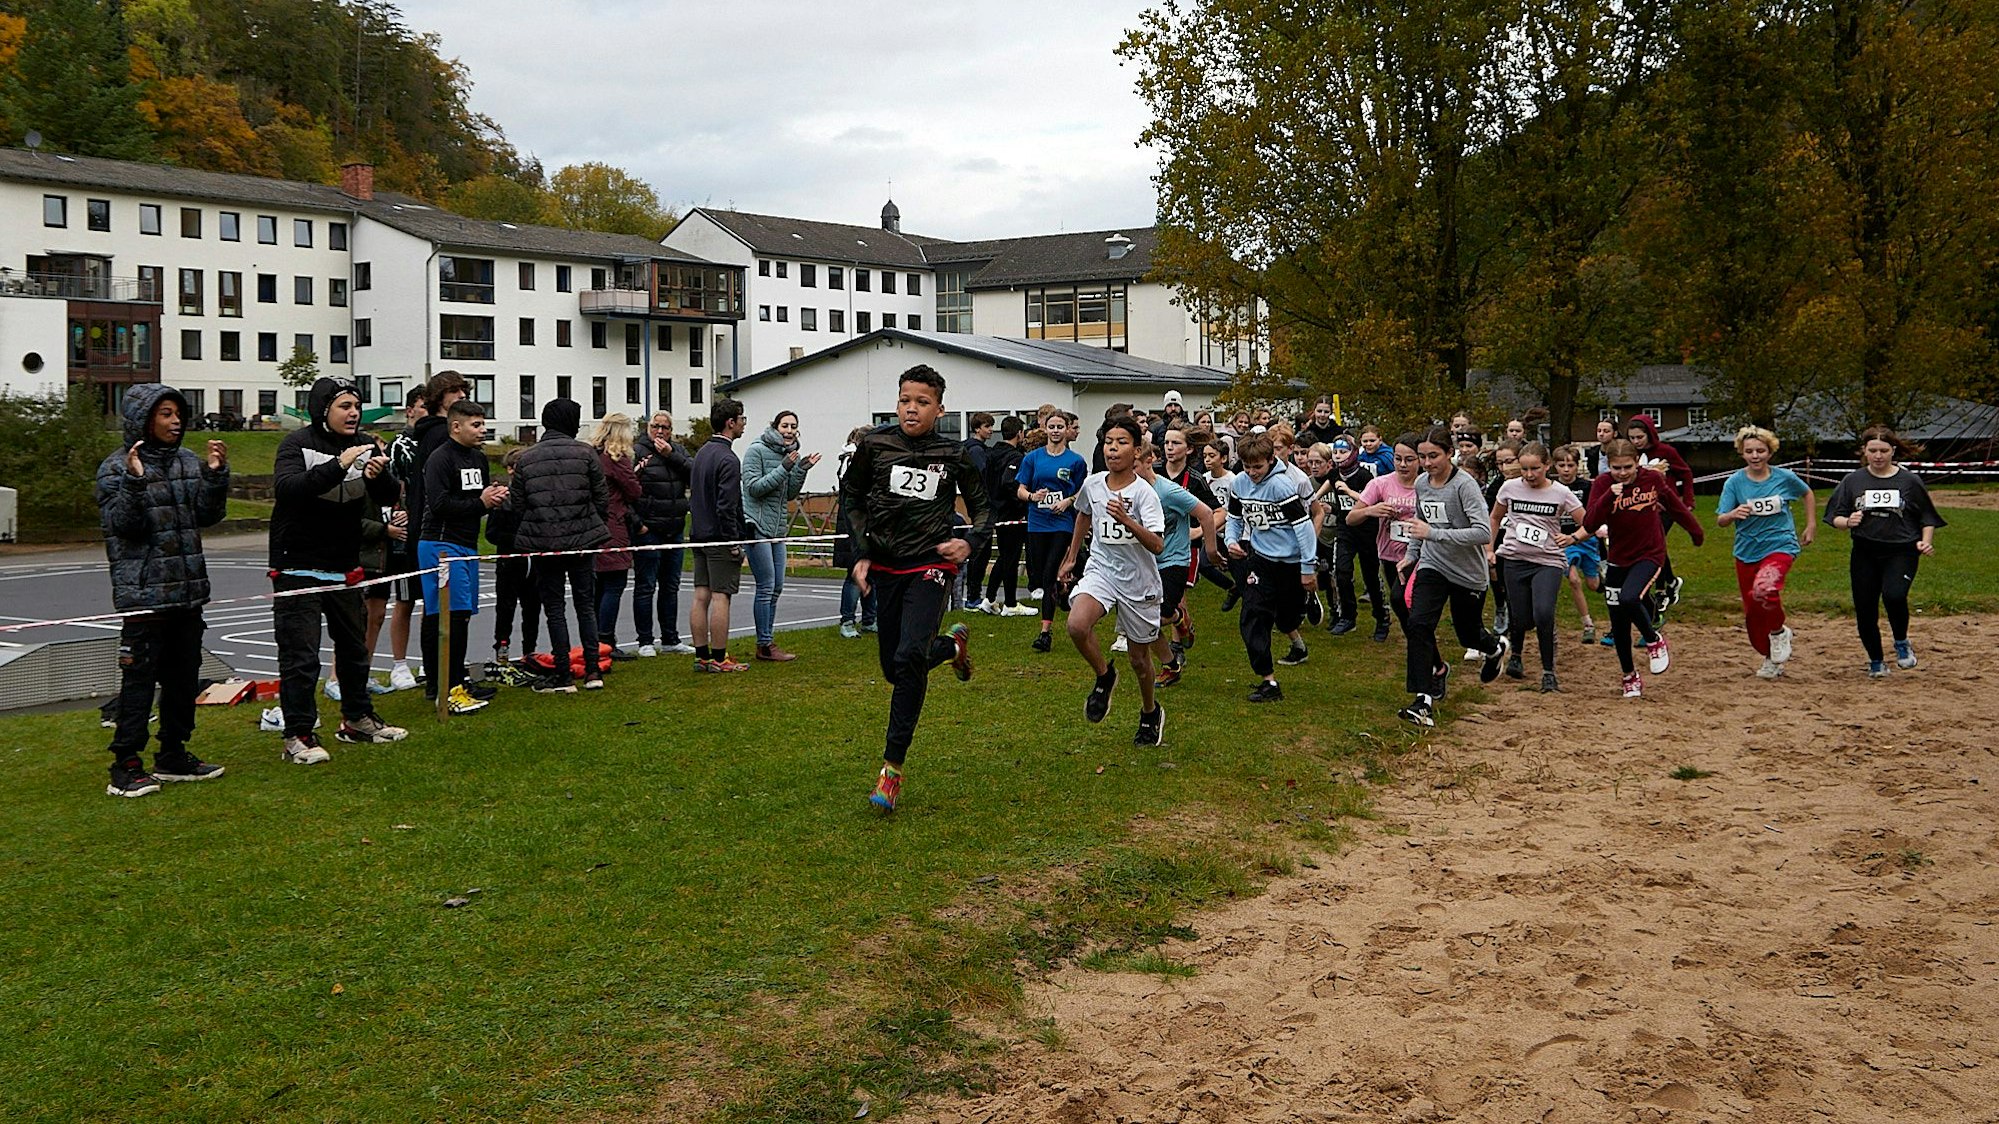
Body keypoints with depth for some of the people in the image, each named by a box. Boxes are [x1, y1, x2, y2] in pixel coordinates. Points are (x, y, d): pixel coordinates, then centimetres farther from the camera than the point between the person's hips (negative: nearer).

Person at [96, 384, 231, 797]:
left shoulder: (189, 462, 10)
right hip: (144, 592, -6)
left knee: (184, 676, 12)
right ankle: (126, 766, -1)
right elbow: (120, 524, -14)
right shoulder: (116, 467, -6)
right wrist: (134, 481, -26)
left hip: (188, 589, 6)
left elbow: (208, 515, 8)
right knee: (139, 677, -6)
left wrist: (216, 475, -4)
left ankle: (174, 756, 24)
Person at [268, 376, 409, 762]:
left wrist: (379, 475, -23)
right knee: (300, 655, -5)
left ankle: (357, 719, 33)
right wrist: (338, 466, -37)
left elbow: (388, 498, 0)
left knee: (354, 646, 18)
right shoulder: (297, 444, -11)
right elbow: (286, 488, -28)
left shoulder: (364, 446, 5)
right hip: (299, 567, -6)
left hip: (345, 566, 7)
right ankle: (298, 736, 1)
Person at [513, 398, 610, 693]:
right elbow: (602, 497, -2)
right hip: (582, 538, 0)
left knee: (554, 608, 6)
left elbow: (518, 502, 0)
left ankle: (563, 674, 5)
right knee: (586, 604, 11)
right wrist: (596, 525, 14)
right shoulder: (585, 452, -4)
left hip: (543, 542, 0)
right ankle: (592, 670, 10)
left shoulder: (526, 458, 0)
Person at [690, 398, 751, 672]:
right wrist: (734, 541, -16)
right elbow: (726, 505, -20)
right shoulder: (727, 459, -15)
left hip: (700, 537, 9)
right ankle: (718, 658, -3)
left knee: (701, 596, 8)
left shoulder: (701, 453, 15)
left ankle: (701, 655, 12)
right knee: (720, 596, -6)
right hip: (721, 539, -9)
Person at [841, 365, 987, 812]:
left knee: (909, 657, -22)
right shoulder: (874, 445, -1)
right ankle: (953, 644, 44)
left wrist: (971, 541, -9)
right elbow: (851, 497, 14)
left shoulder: (953, 455, -2)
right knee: (895, 669, 11)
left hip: (930, 566, -3)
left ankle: (893, 766, -15)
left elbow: (982, 506, 11)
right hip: (885, 568, 3)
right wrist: (863, 551, 5)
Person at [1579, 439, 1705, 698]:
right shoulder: (1603, 484, -10)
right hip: (1618, 560, 2)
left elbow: (1675, 507, 10)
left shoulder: (1653, 479, -9)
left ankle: (1654, 640, -1)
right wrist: (1609, 496, -32)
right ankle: (1630, 676, 29)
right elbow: (1590, 526, -20)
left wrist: (1697, 533, 23)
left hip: (1650, 555, -2)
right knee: (1619, 624, 7)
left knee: (1628, 599, -29)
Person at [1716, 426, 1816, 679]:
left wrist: (1811, 525, 15)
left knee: (1764, 589, -32)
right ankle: (1771, 658, 31)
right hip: (1747, 551, 3)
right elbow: (1720, 520, -7)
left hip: (1780, 546, -3)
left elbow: (1807, 494, 17)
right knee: (1752, 612, 9)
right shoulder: (1734, 482, -4)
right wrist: (1734, 514, -28)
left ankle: (1778, 632, -2)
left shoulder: (1785, 477, -4)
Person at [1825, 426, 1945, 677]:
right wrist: (1847, 521, -14)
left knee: (1894, 596, -27)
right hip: (1865, 553, 3)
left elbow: (1927, 518, 10)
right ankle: (1876, 662, 25)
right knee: (1864, 610, 3)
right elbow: (1835, 517, 7)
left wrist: (1926, 542, -6)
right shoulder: (1853, 480, 6)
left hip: (1901, 552, -2)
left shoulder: (1909, 481, 2)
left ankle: (1902, 642, 2)